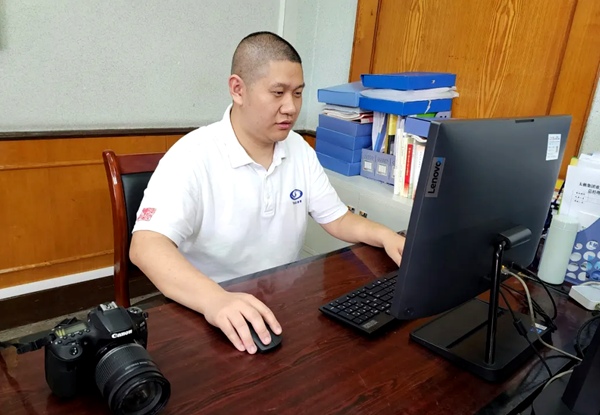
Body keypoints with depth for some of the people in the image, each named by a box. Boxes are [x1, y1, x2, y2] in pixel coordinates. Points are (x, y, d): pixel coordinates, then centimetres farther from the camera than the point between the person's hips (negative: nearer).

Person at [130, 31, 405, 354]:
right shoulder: (193, 156, -17)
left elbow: (338, 219, 9)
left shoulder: (299, 149, 3)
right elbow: (146, 245, -27)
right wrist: (215, 299, -43)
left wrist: (384, 235, -10)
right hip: (210, 316, -3)